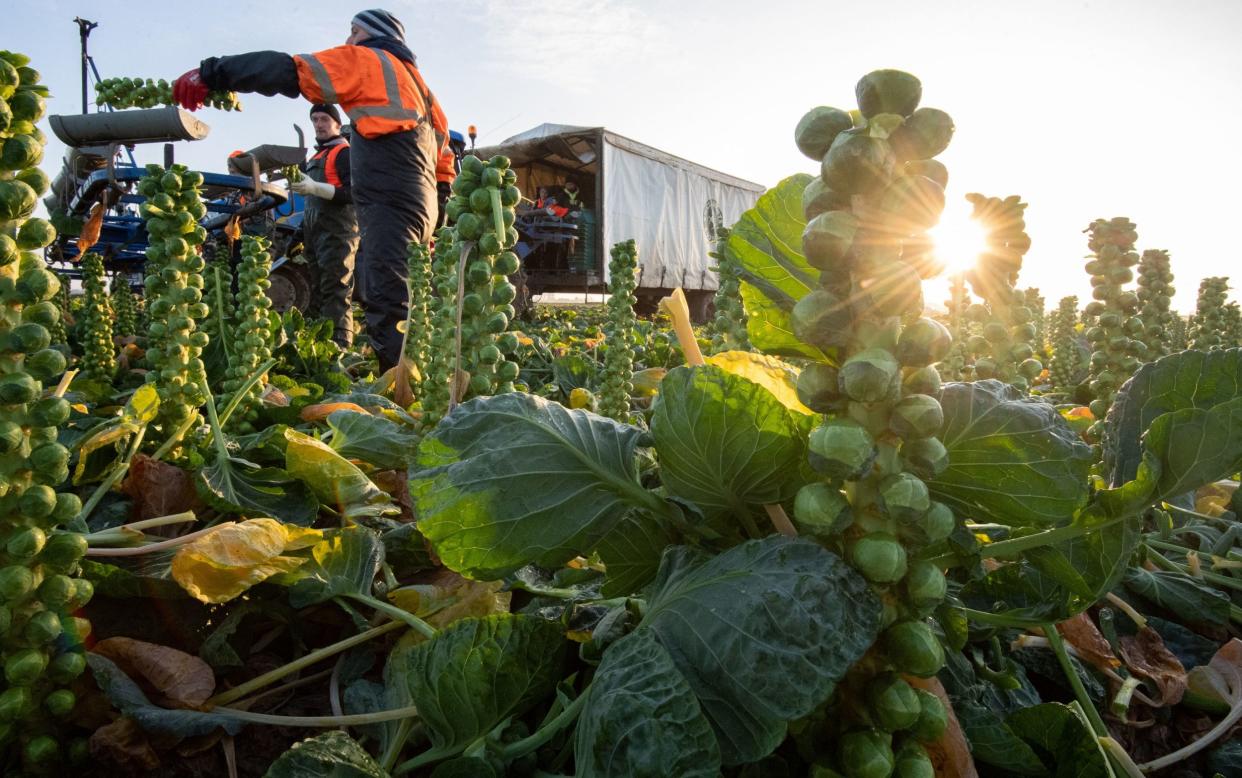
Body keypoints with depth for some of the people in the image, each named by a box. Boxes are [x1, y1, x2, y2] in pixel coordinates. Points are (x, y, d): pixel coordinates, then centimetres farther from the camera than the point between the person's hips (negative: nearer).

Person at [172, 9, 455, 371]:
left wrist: (211, 72, -2)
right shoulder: (411, 76, 30)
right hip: (418, 203, 9)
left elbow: (290, 71, -4)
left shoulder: (366, 60, 6)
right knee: (378, 297, 11)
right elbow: (442, 149, 27)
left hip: (390, 205, -9)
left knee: (387, 307, -18)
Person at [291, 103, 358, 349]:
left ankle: (339, 348, -19)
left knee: (335, 294, -16)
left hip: (336, 234, -10)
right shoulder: (317, 156, 26)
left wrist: (315, 187, -23)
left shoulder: (344, 152, -2)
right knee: (318, 294, 9)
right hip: (316, 234, 10)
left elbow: (354, 193, -16)